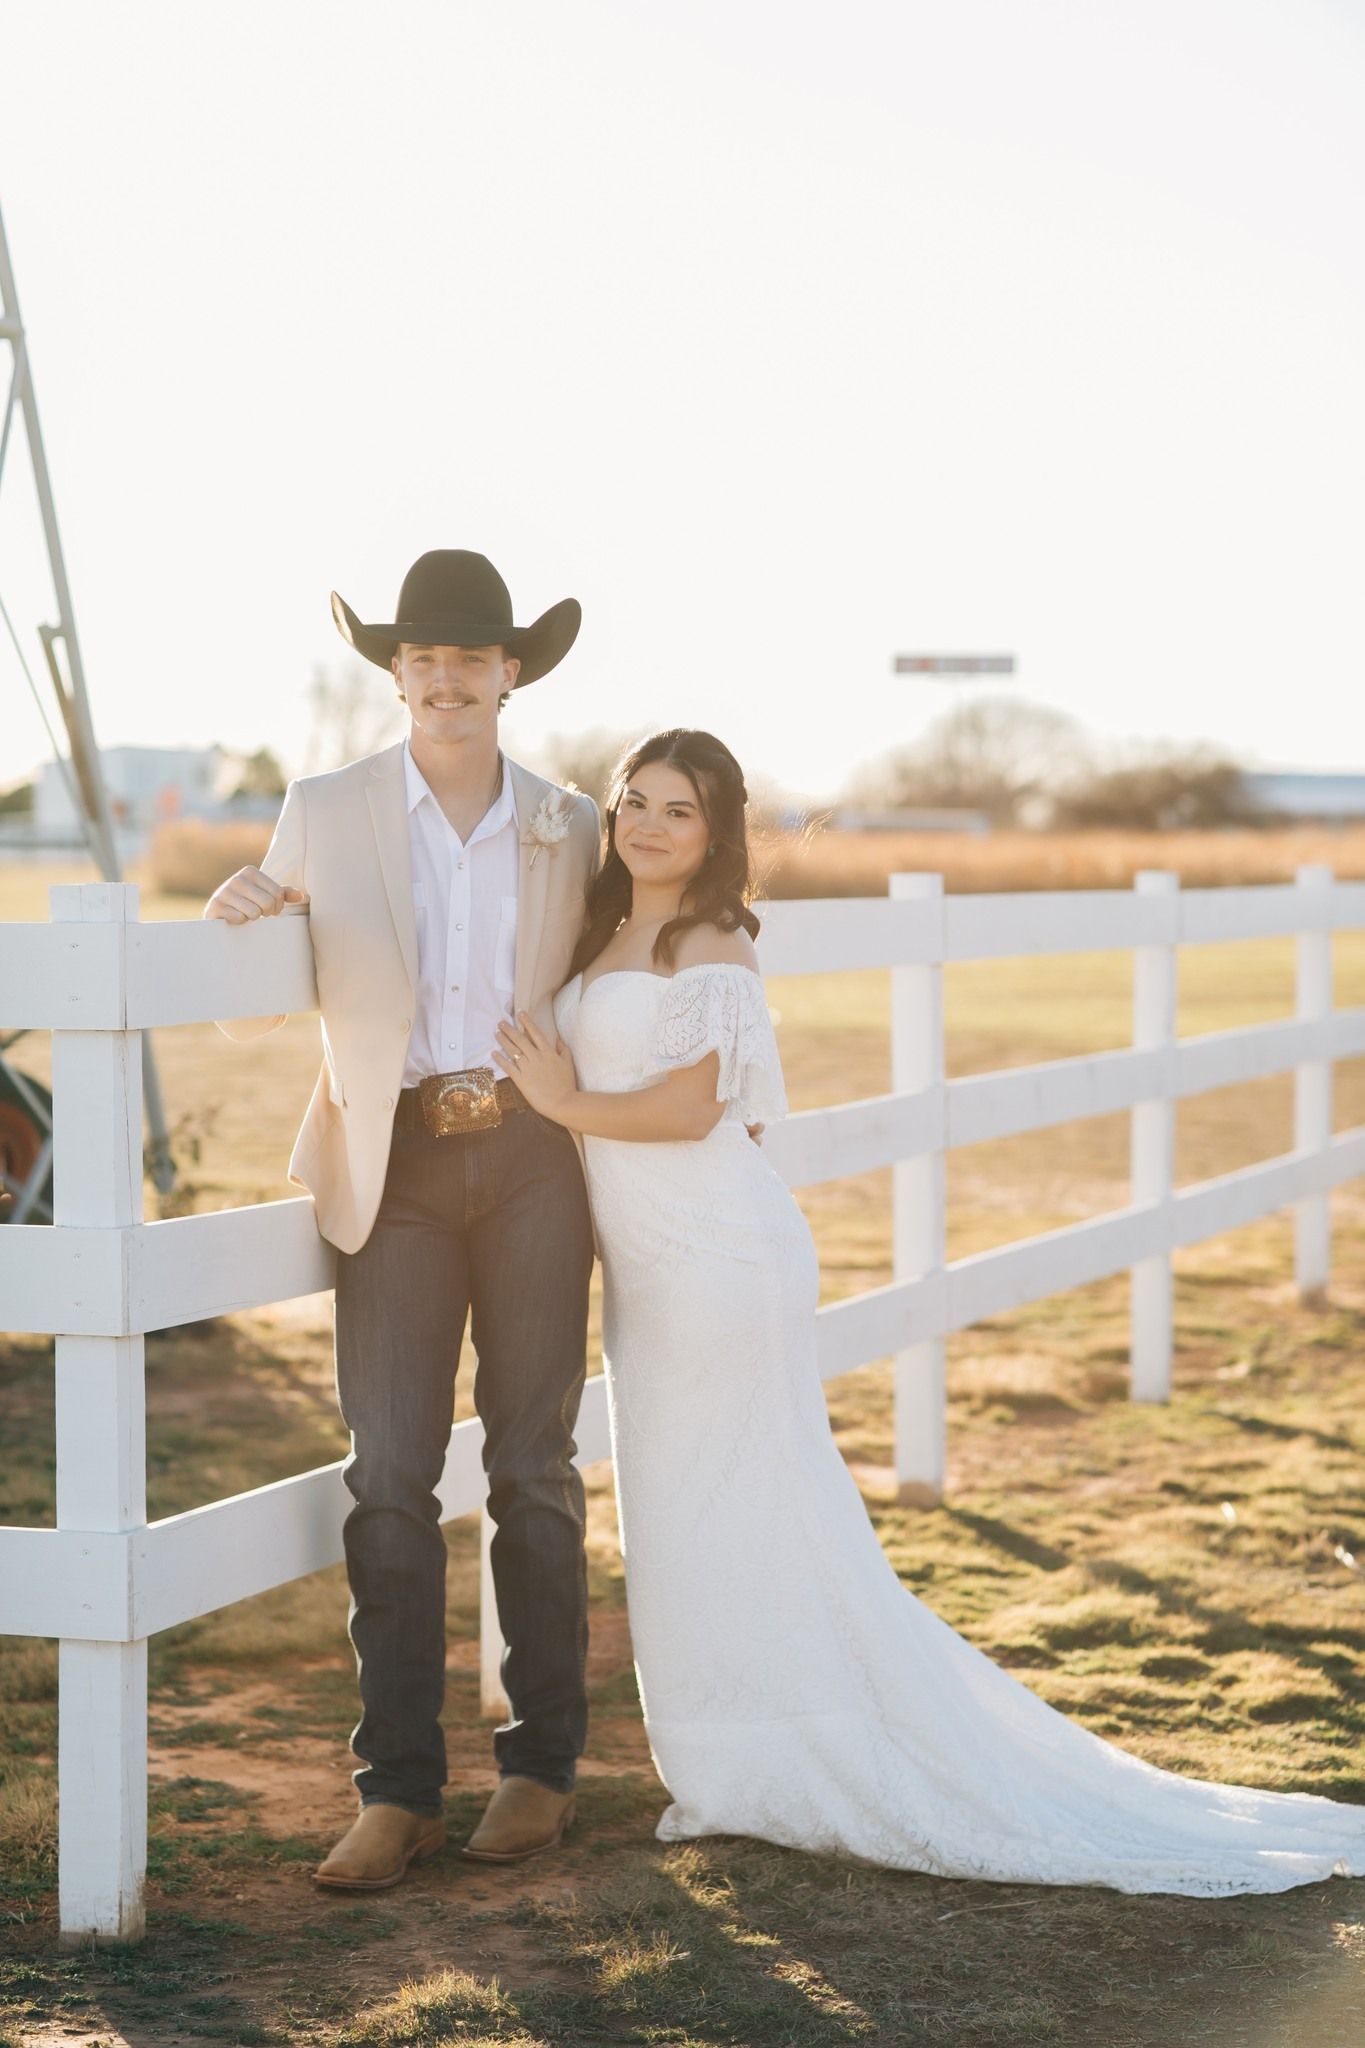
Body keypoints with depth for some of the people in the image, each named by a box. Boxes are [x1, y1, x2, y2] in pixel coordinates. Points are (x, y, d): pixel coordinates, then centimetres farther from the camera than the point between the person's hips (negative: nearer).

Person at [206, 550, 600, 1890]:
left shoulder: (571, 827, 7)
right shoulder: (324, 815, 4)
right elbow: (252, 1017, 9)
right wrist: (233, 923, -11)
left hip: (531, 1162, 1)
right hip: (396, 1169, -1)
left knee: (532, 1471, 5)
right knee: (389, 1479, -4)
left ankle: (541, 1766, 16)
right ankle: (397, 1789, 3)